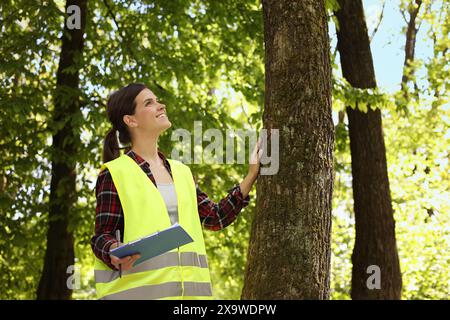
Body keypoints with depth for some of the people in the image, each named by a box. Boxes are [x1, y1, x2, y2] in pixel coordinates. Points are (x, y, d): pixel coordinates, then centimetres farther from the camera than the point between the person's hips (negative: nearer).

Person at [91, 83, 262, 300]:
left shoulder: (180, 171, 18)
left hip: (189, 288, 5)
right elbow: (102, 236, -1)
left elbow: (216, 218, 17)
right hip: (138, 288, -5)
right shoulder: (114, 173, 1)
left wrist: (251, 176, 13)